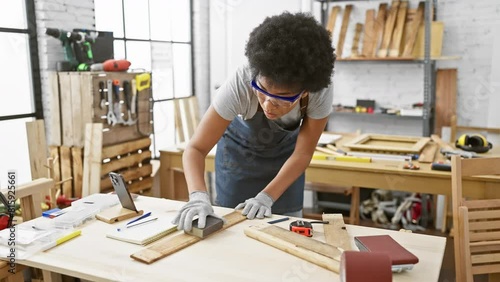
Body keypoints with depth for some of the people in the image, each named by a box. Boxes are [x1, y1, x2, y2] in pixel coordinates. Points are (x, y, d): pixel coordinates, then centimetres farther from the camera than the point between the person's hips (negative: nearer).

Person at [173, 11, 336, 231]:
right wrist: (198, 196, -50)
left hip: (285, 153, 1)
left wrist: (266, 197, -30)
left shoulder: (320, 93, -33)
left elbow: (302, 154, -20)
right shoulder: (240, 85, -38)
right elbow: (196, 148, -33)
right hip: (239, 150, -1)